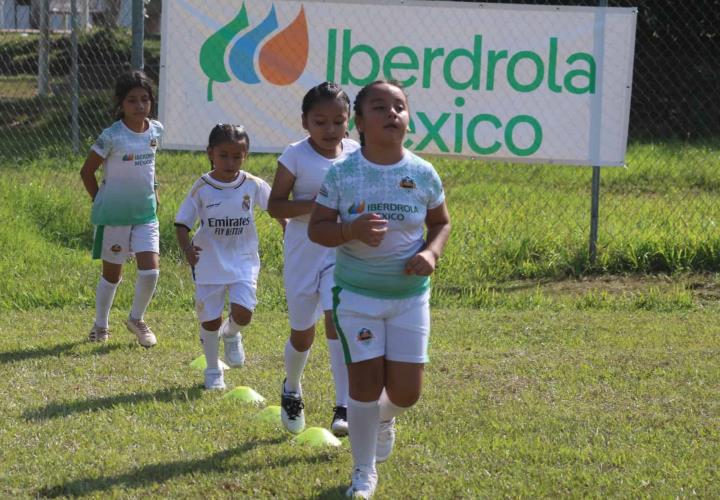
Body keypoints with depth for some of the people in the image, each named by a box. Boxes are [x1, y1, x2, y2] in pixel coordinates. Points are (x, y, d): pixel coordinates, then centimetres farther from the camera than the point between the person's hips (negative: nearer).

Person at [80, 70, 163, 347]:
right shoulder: (111, 137, -18)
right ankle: (100, 326, 27)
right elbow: (86, 171, -8)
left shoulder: (156, 130, -1)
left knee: (150, 271, -7)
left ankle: (137, 319, 17)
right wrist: (100, 201, -3)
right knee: (112, 274, 8)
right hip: (114, 215, -4)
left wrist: (153, 190, 11)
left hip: (146, 212, 4)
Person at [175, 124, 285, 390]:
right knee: (210, 319, 4)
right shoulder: (201, 188, -9)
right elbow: (182, 223, -8)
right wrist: (187, 249, -25)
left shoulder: (253, 185, -5)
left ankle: (231, 334, 21)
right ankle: (213, 369, 27)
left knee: (243, 312, -17)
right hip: (209, 262, 0)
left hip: (243, 261, 1)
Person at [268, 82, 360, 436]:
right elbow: (275, 205, -11)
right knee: (302, 333, 12)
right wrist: (315, 204, -23)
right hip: (303, 255, -1)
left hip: (342, 254, 1)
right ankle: (291, 388, 43)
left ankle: (344, 408, -19)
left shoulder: (357, 155, 0)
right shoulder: (296, 156, -8)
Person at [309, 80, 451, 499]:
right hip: (357, 294, -2)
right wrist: (351, 231, -25)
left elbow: (441, 223, 11)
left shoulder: (424, 174, -4)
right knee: (365, 383, -3)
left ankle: (386, 416, 40)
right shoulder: (342, 174, -9)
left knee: (406, 392, 0)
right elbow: (317, 228, -5)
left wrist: (431, 253, -10)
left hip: (410, 295, 2)